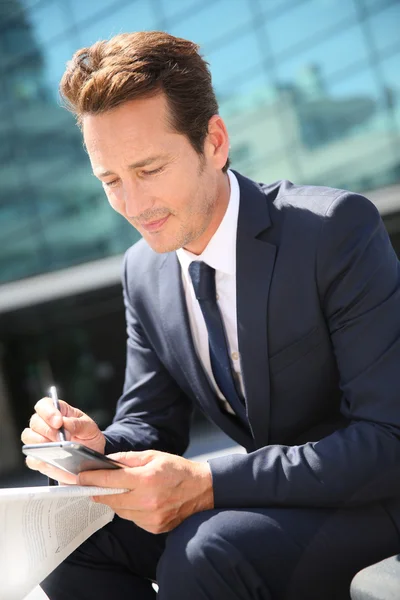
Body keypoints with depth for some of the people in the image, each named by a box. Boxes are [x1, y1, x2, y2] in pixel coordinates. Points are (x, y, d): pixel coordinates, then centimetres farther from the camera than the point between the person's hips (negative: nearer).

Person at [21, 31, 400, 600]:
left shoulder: (336, 229, -21)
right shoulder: (143, 271, 0)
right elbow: (151, 427, 6)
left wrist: (206, 484, -32)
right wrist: (100, 447, -18)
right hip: (270, 497, 6)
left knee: (205, 551, -32)